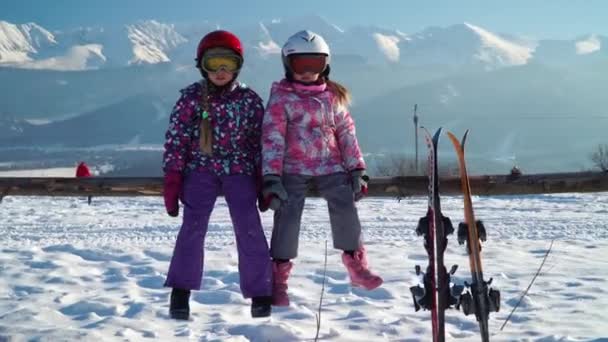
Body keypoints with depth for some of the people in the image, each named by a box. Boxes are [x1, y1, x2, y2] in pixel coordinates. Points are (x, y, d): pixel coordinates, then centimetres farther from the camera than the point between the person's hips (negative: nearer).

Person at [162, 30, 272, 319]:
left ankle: (260, 294, 1)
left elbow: (260, 141, 6)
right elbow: (176, 139, 0)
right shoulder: (191, 97, 1)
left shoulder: (249, 99, 3)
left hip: (239, 170, 0)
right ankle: (180, 292, -7)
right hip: (201, 168, 0)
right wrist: (172, 179, -6)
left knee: (249, 229, -9)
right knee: (193, 225, -14)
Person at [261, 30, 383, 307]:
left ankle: (356, 265, 10)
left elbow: (346, 133, 12)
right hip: (293, 168, -3)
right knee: (287, 217, -9)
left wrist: (356, 170, 7)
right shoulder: (281, 96, -2)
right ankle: (278, 279, 1)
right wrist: (271, 178, -18)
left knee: (346, 209, -8)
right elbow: (272, 137, -9)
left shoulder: (333, 95, 10)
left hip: (331, 166, 3)